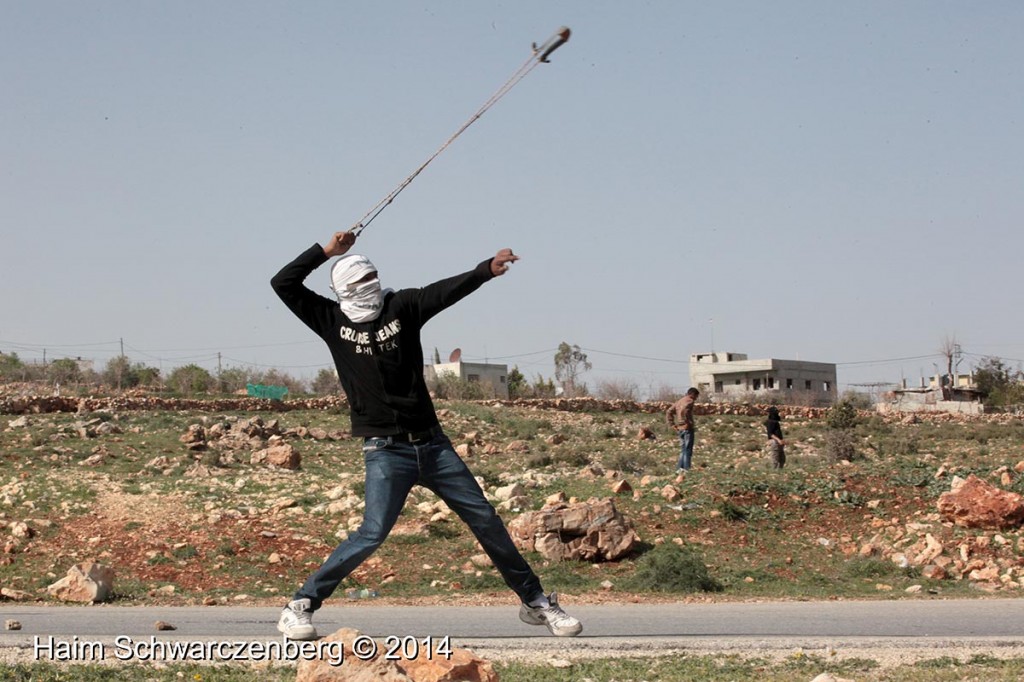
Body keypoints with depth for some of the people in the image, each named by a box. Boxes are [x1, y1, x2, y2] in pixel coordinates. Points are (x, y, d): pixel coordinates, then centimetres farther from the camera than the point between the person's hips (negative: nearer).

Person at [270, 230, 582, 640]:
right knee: (373, 533, -17)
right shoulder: (332, 322, 3)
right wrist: (327, 251, -3)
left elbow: (447, 291, -12)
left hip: (432, 444, 3)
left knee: (485, 520, 5)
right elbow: (282, 284, -1)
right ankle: (298, 607, -4)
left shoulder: (401, 307, 3)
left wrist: (486, 270, -28)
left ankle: (535, 601, 19)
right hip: (385, 451, -3)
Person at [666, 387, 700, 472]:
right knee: (688, 450, -4)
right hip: (687, 429, -8)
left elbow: (668, 412, 15)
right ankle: (686, 469, -6)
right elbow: (683, 411, -27)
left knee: (683, 450, 14)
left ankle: (679, 469, 11)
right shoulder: (689, 401, -8)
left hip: (680, 429, 8)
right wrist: (687, 422, -19)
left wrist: (672, 425, 12)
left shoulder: (679, 401, 17)